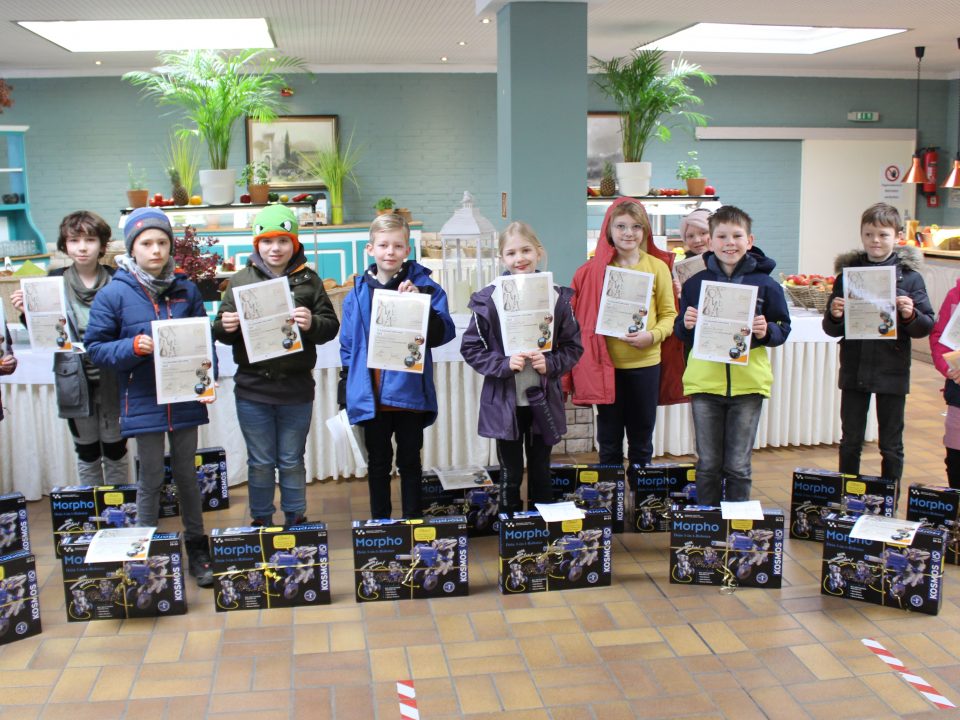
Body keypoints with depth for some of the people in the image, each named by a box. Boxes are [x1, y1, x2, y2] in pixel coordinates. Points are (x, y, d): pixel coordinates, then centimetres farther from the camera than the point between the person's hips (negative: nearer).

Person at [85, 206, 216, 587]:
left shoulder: (186, 290, 2)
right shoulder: (114, 294, -5)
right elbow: (95, 346, -4)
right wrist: (134, 347, -21)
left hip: (185, 400, 3)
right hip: (144, 402, -2)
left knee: (187, 475, 15)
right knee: (150, 480, 7)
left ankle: (197, 548, 28)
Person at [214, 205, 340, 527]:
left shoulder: (309, 281, 1)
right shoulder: (241, 280, 4)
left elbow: (331, 326, -1)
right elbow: (221, 331, 5)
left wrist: (312, 324, -22)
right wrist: (225, 326, -17)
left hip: (296, 387, 0)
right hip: (252, 387, 1)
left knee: (292, 461, 13)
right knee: (260, 463, 12)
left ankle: (296, 521, 28)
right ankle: (261, 521, 27)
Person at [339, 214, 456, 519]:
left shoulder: (424, 286, -5)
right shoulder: (358, 293, 2)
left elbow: (444, 334, -12)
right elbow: (348, 347, 6)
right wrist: (346, 391, 4)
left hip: (410, 393, -2)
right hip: (371, 397, 2)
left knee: (410, 462, 13)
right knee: (378, 463, 15)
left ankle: (413, 522, 27)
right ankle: (379, 523, 29)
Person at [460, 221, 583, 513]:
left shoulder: (558, 297, -3)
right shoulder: (488, 300, -8)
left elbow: (573, 346, 3)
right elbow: (470, 347, -3)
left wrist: (550, 363, -15)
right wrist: (503, 364, -17)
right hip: (504, 402, -1)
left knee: (541, 474, 17)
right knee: (510, 476, 10)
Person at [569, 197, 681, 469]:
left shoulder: (658, 267, 0)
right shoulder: (594, 270, 0)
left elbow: (669, 314, 1)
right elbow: (582, 315, 1)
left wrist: (651, 336, -16)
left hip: (645, 363, 0)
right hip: (605, 364, 0)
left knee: (642, 439, 13)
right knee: (609, 439, 12)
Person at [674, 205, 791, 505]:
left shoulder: (765, 284, 0)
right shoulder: (695, 283, 3)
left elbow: (783, 329, 4)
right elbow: (682, 333, 9)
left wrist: (766, 331, -17)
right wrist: (686, 325, -13)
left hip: (748, 382, -1)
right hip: (704, 382, 1)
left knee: (738, 466, 7)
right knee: (708, 464, 9)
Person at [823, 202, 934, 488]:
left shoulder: (909, 276, -2)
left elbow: (927, 326, -2)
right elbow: (832, 330, 6)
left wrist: (911, 315, -21)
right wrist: (834, 316, -15)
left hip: (892, 371, -1)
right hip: (854, 371, 2)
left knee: (891, 445, 10)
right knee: (850, 442, 12)